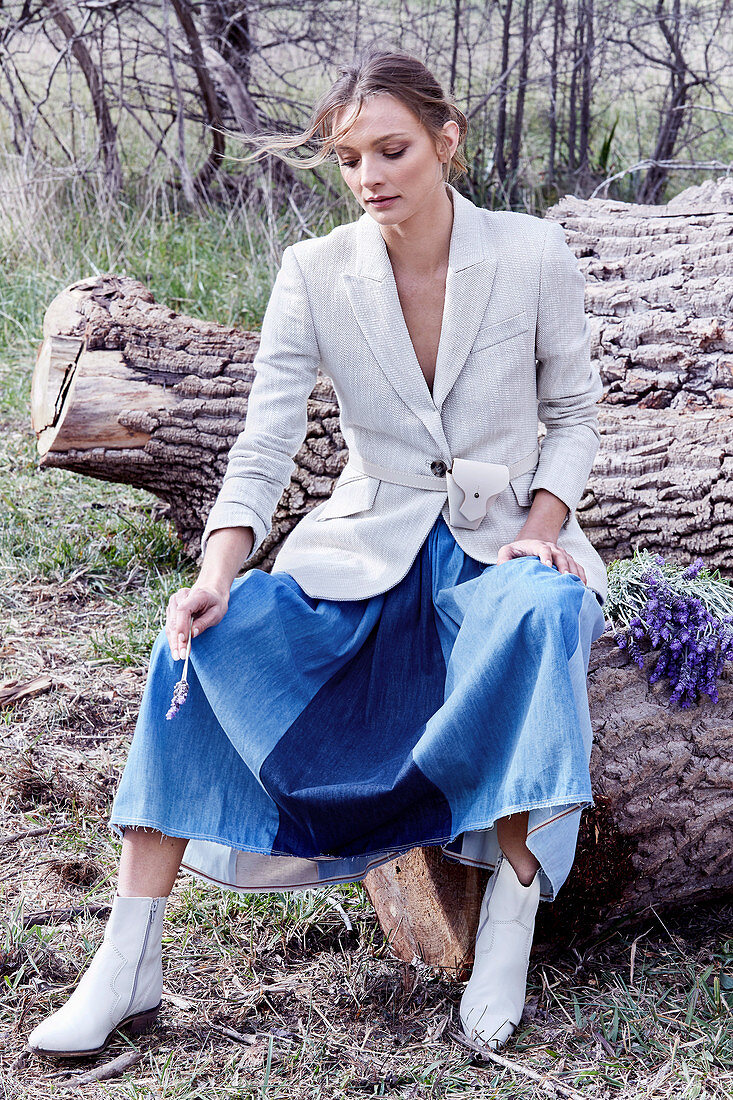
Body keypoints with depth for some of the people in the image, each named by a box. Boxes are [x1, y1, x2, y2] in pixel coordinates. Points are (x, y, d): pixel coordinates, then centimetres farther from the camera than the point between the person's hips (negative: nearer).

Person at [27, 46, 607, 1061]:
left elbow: (574, 415, 5)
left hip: (502, 542, -1)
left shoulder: (533, 258, -6)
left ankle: (513, 914, -25)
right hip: (366, 545, 2)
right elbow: (266, 442, -10)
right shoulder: (316, 274, -4)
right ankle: (128, 969, -22)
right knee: (204, 642, -24)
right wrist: (218, 576, -25)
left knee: (541, 614, -39)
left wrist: (541, 527, -14)